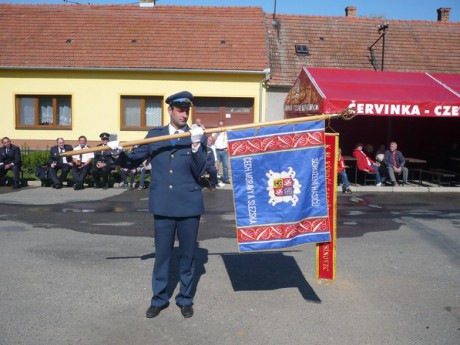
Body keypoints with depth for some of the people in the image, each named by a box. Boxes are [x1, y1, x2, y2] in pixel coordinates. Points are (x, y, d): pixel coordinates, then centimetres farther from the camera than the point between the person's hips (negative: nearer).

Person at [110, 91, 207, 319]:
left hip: (189, 204, -1)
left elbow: (199, 171, -9)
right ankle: (159, 299, 27)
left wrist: (196, 144, -20)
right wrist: (118, 152, -8)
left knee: (187, 254, 11)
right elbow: (133, 162, 11)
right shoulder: (154, 135, 7)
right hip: (163, 205, 1)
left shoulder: (198, 137, 1)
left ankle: (185, 299, 28)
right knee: (162, 253, 10)